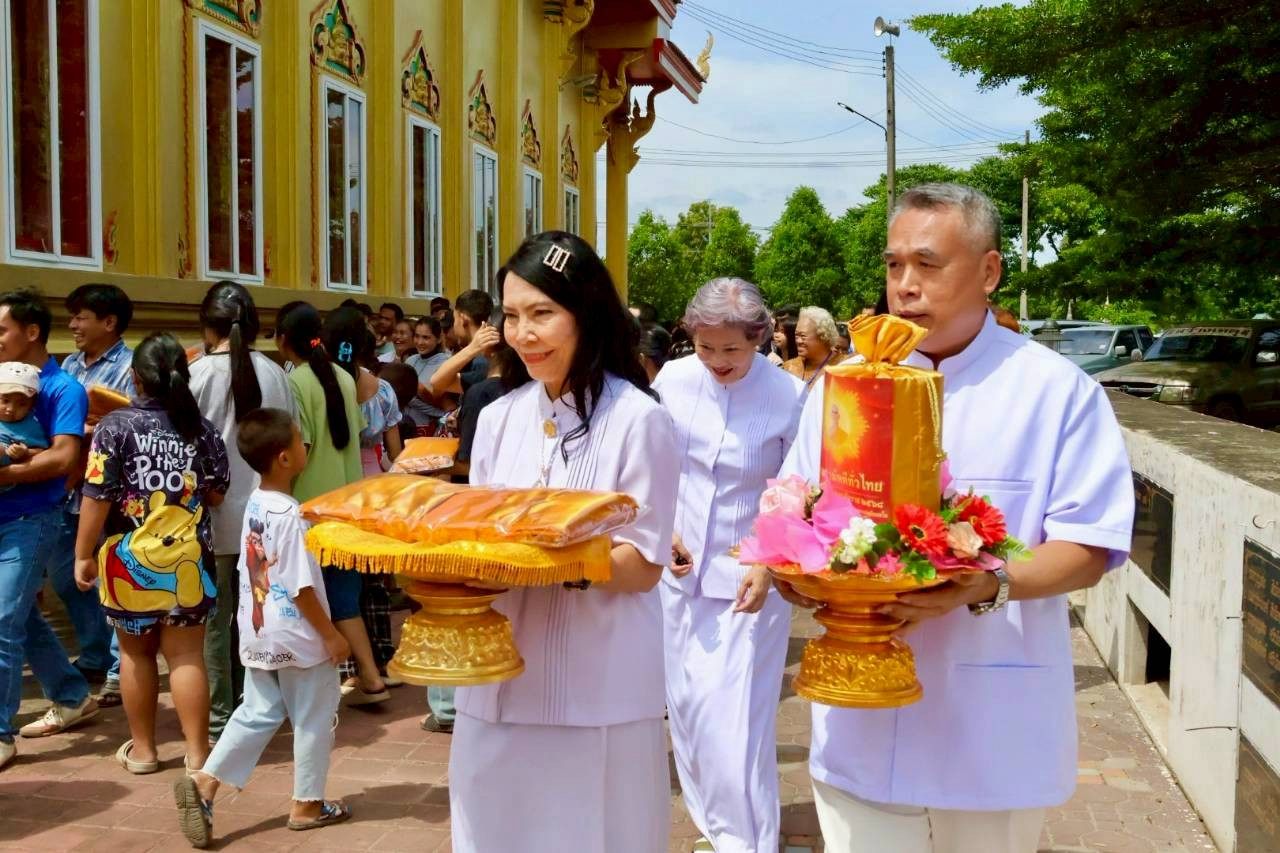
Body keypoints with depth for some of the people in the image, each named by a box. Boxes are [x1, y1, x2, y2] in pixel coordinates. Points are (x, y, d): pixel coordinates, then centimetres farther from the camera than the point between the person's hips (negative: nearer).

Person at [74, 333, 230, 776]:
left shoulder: (116, 425, -8)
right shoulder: (202, 430, -2)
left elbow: (97, 497, -10)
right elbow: (217, 496, 3)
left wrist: (83, 554, -1)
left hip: (129, 557, -1)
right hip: (187, 559, 1)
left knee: (135, 652, 15)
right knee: (187, 656, 7)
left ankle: (142, 748, 25)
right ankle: (197, 752, 9)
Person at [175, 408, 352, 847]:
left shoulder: (253, 504, 3)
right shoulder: (289, 515, -22)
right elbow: (301, 588, -21)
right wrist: (332, 635, -12)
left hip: (258, 635, 7)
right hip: (298, 638, -7)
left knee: (256, 714, 17)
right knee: (313, 720, 9)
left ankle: (204, 782, 6)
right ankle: (307, 805, 20)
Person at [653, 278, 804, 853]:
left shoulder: (789, 397, -13)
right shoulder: (674, 380, -3)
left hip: (749, 581, -4)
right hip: (679, 570, 4)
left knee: (733, 721, -8)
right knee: (686, 708, 14)